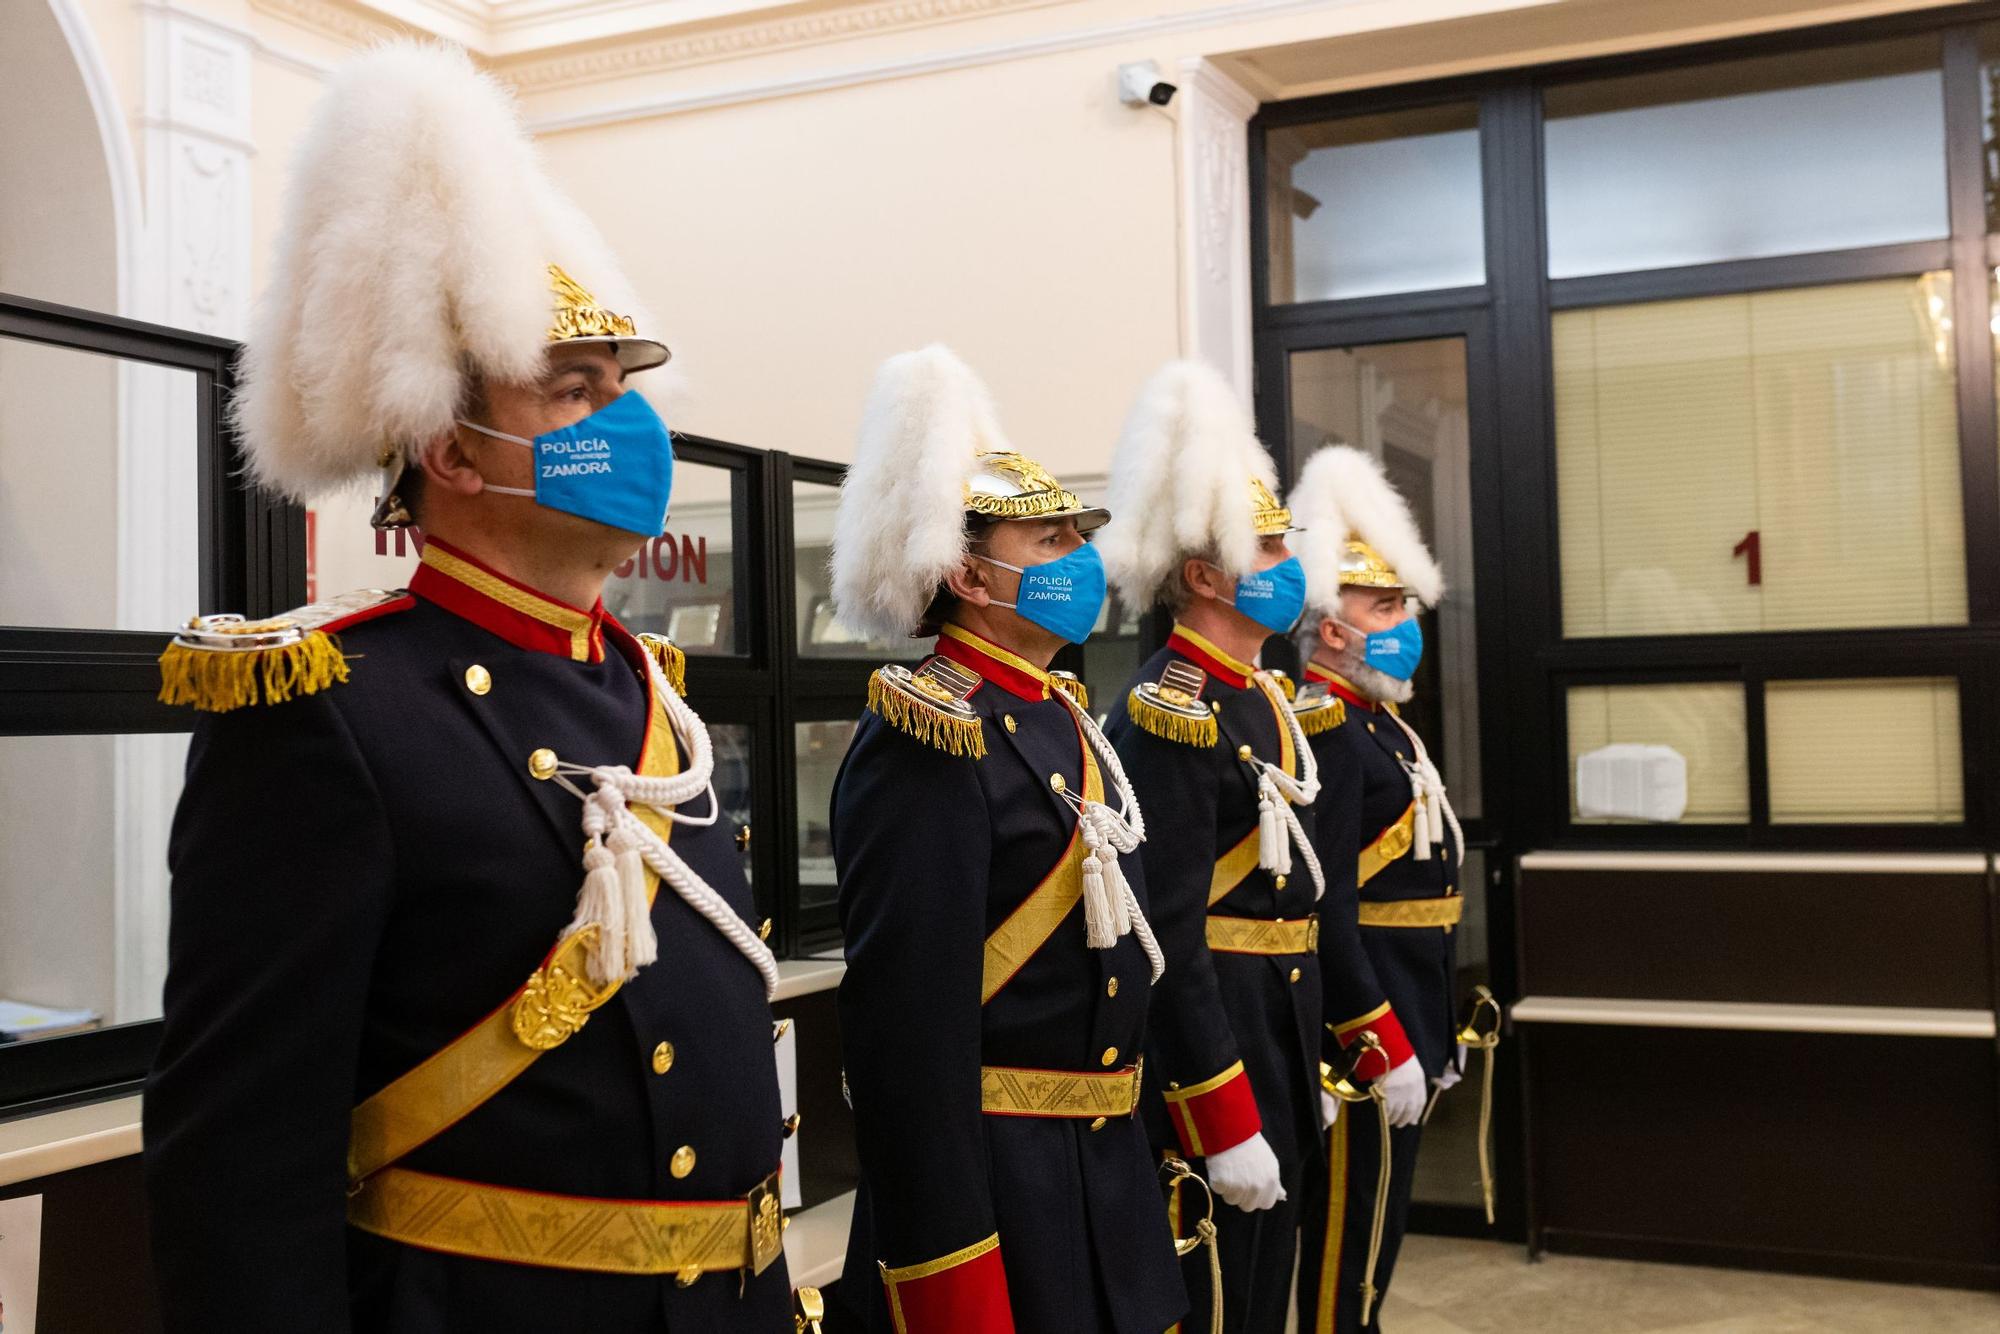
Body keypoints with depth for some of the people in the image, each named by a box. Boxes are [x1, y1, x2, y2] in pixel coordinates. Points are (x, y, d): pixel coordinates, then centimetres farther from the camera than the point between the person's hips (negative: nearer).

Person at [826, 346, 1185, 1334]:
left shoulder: (1063, 718, 11)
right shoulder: (926, 741, -18)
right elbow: (905, 1024, -23)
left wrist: (1134, 1158, 20)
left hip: (1110, 1177, 9)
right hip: (994, 1186, -9)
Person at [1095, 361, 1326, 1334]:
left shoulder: (1263, 697, 12)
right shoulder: (1168, 713, -18)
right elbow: (1169, 933, -22)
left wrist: (1307, 1068, 20)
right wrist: (1225, 1124, -22)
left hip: (1283, 1028, 9)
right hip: (1210, 1030, -9)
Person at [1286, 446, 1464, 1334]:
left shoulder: (1377, 722, 13)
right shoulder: (1327, 732, -17)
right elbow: (1325, 908, -23)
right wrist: (1384, 1049, -22)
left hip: (1409, 1019, 10)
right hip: (1369, 1029, -10)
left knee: (1373, 1231, 19)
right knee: (1351, 1236, 1)